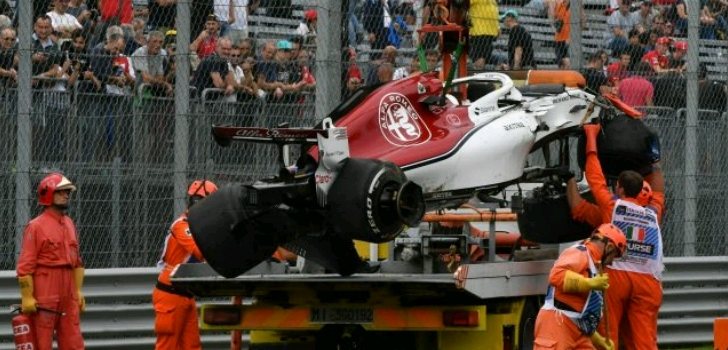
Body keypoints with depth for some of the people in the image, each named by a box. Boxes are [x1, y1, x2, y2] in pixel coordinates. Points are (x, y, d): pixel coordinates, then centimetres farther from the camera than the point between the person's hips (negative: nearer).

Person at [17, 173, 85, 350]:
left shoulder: (70, 224, 14)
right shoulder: (36, 226, -9)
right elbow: (25, 266, -12)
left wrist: (78, 290, 15)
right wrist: (27, 297, -16)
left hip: (68, 295, 7)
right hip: (44, 295, -7)